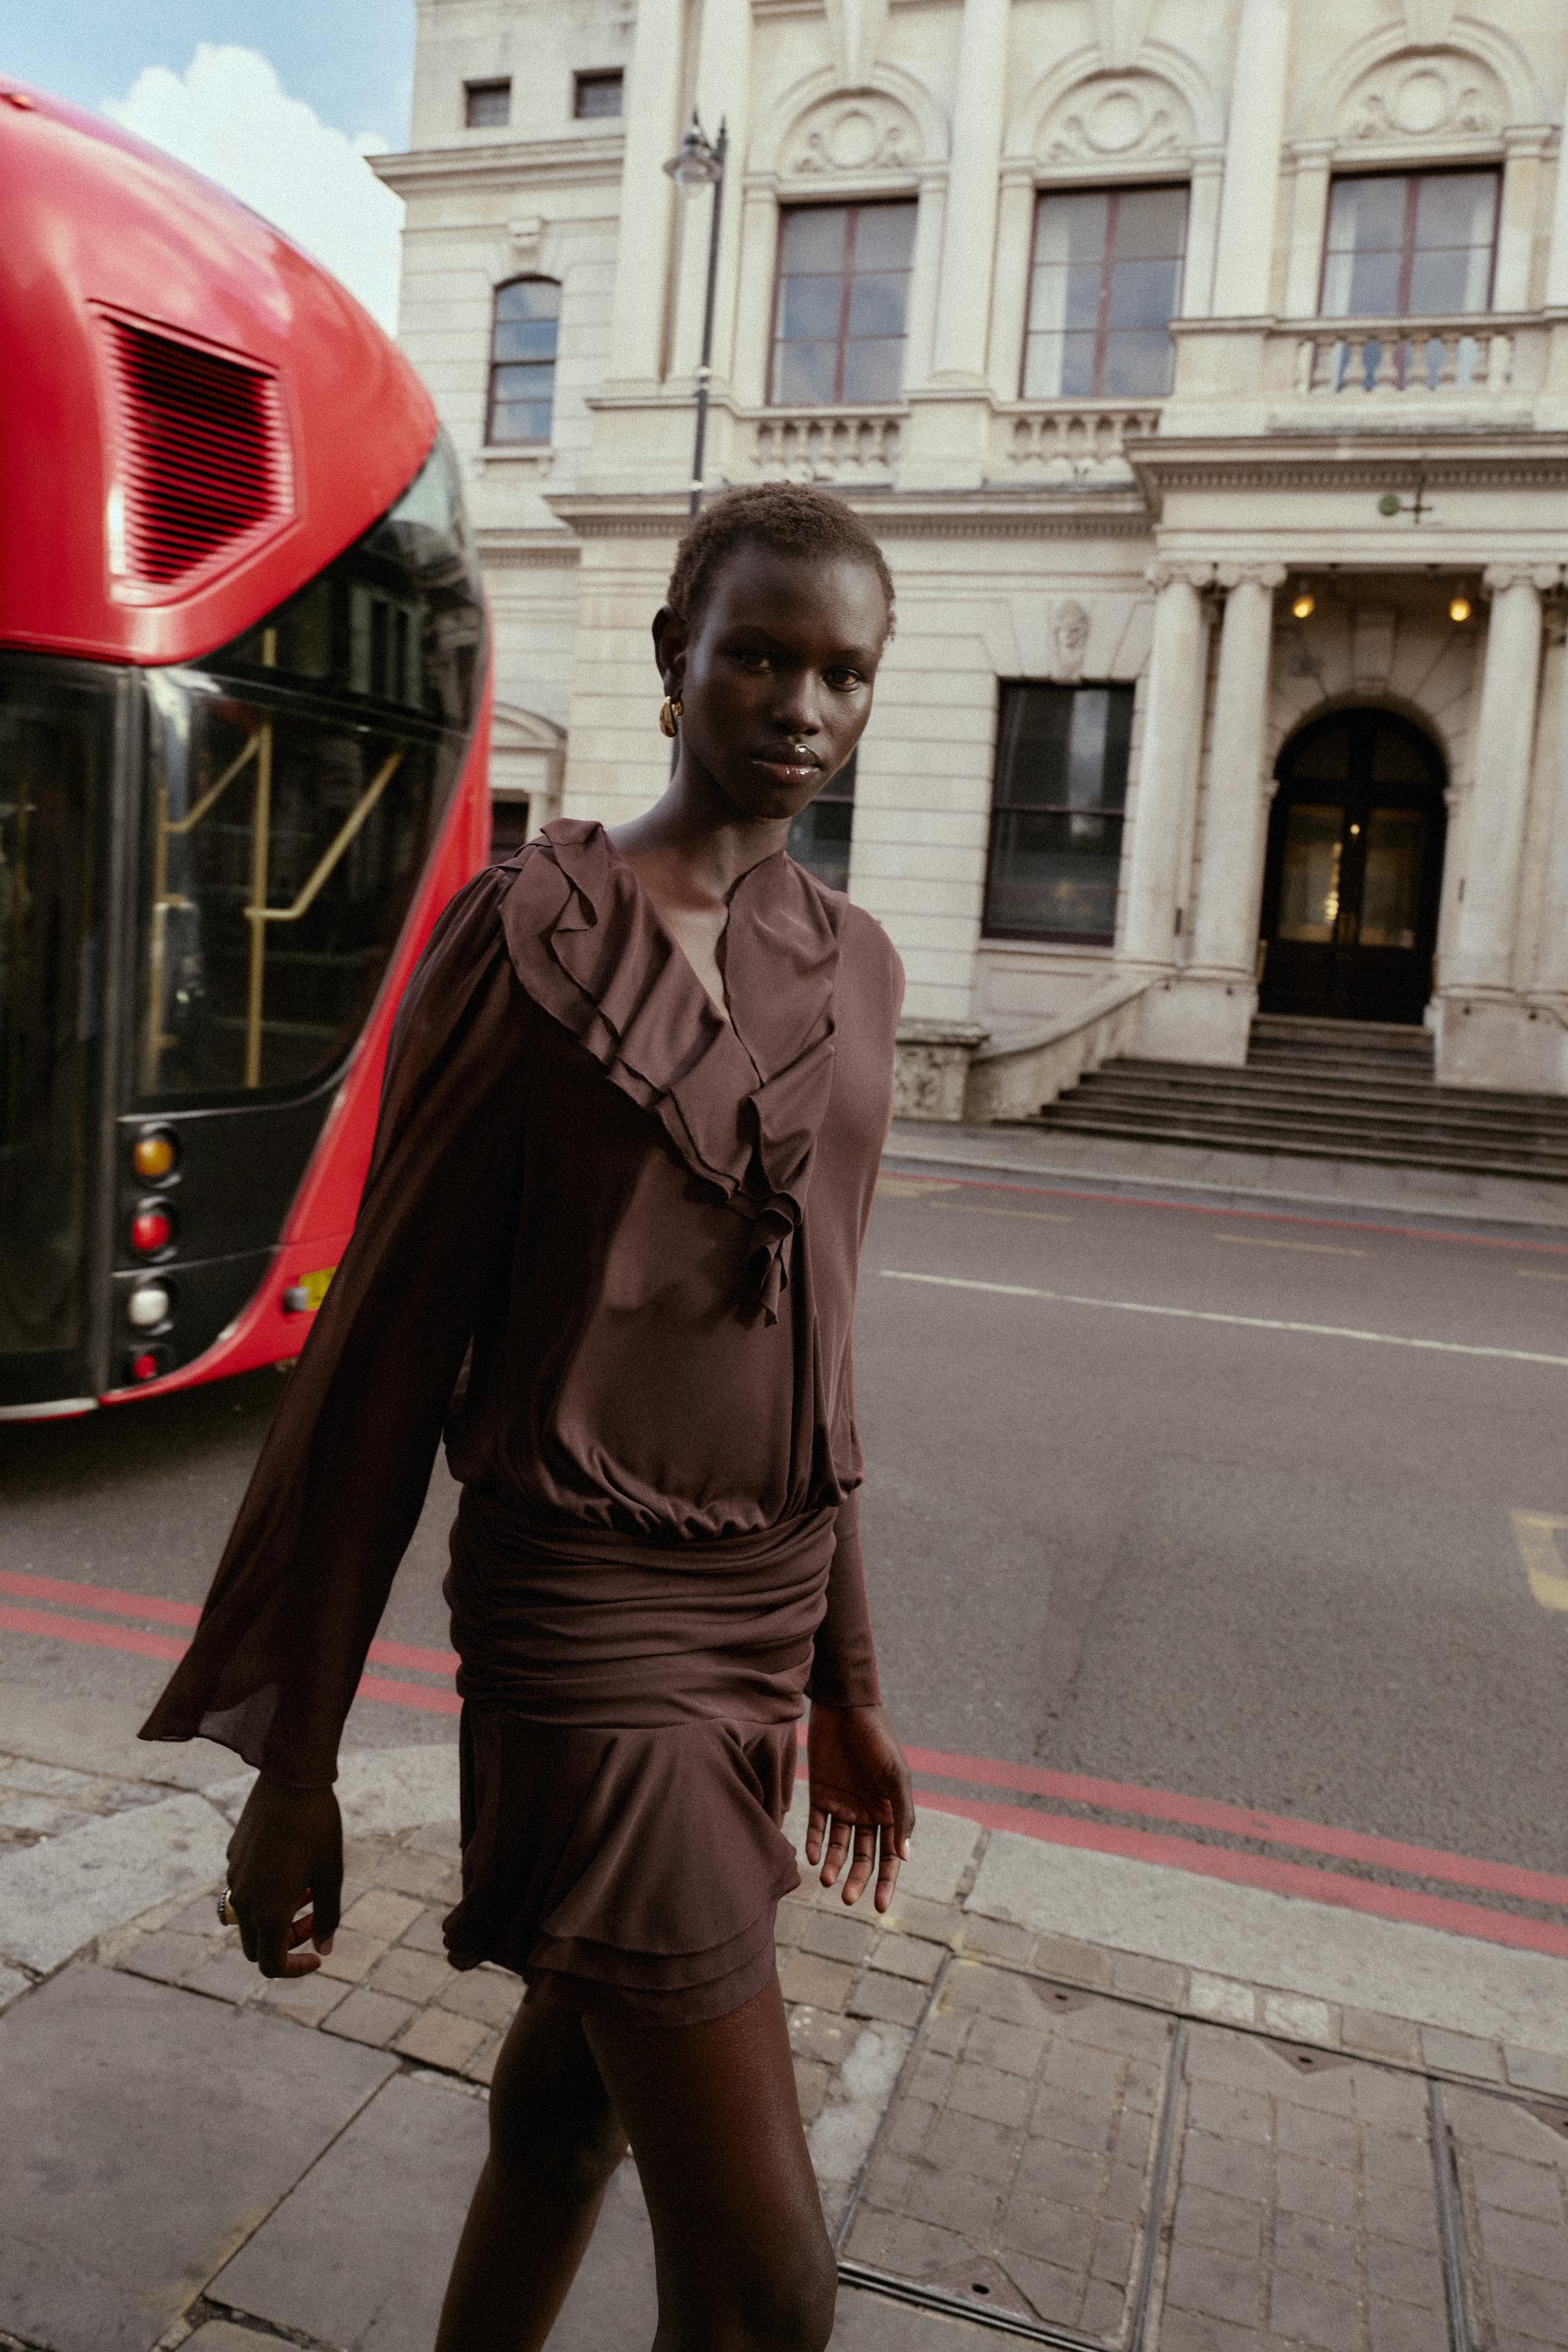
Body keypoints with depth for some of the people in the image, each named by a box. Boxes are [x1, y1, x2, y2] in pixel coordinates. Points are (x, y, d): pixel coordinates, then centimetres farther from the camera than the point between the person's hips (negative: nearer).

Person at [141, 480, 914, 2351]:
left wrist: (844, 1680, 17)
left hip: (763, 1619, 6)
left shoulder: (851, 968, 7)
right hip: (589, 1620, -6)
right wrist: (290, 1766, -6)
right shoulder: (527, 931, -12)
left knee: (570, 2108, 23)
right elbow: (386, 1347, -10)